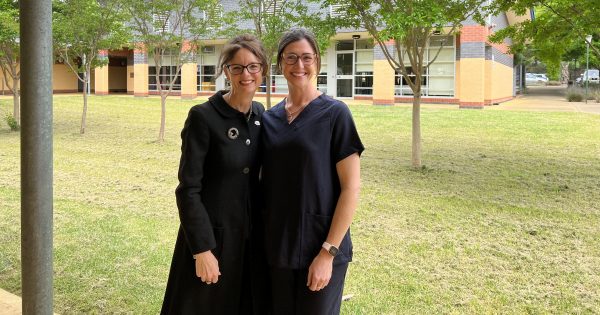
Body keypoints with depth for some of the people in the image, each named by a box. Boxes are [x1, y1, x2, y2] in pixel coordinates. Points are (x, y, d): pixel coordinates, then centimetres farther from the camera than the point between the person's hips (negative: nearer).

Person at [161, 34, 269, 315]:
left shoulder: (259, 114, 4)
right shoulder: (203, 117, -14)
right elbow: (188, 189, -15)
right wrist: (202, 249, -17)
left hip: (250, 237, 6)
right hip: (211, 235, -5)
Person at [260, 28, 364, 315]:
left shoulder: (335, 114, -8)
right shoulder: (269, 118, 6)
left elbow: (351, 189, -11)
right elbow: (266, 182, 12)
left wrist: (328, 252, -15)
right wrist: (260, 237, 5)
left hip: (320, 249, -4)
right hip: (276, 247, 4)